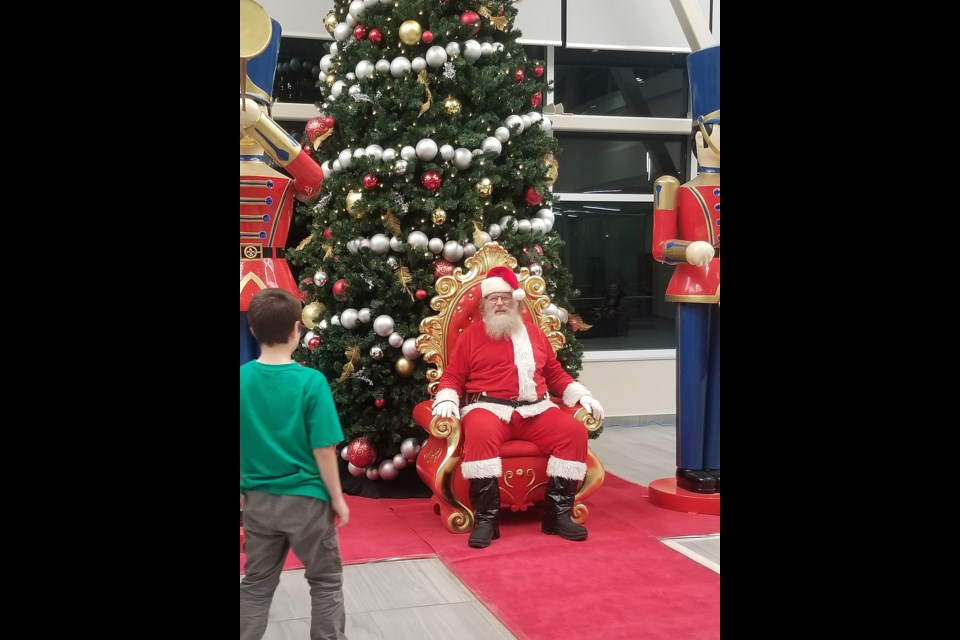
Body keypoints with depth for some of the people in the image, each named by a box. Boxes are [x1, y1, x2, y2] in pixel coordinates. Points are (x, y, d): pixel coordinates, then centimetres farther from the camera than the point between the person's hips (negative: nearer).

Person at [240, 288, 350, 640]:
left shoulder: (242, 378, -5)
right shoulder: (310, 381, -17)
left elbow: (241, 445, 2)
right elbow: (323, 449, -15)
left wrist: (243, 489, 16)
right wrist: (337, 498, -3)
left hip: (258, 500, 4)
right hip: (306, 499, -4)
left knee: (256, 584, 18)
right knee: (326, 581, 14)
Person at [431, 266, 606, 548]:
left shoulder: (534, 333, 23)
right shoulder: (471, 334, 12)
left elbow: (555, 373, 28)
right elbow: (452, 376, 12)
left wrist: (582, 396, 15)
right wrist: (447, 400, -9)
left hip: (535, 409, 4)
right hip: (488, 407, -4)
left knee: (575, 431, -23)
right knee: (480, 433, -40)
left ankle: (558, 512, -16)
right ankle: (486, 517, -33)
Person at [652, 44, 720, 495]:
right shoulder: (678, 192, -1)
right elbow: (661, 246, -5)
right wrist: (689, 250, -24)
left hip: (712, 289, 5)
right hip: (696, 290, -5)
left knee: (715, 374, 7)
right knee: (695, 374, -2)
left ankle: (712, 464, 13)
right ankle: (693, 468, 5)